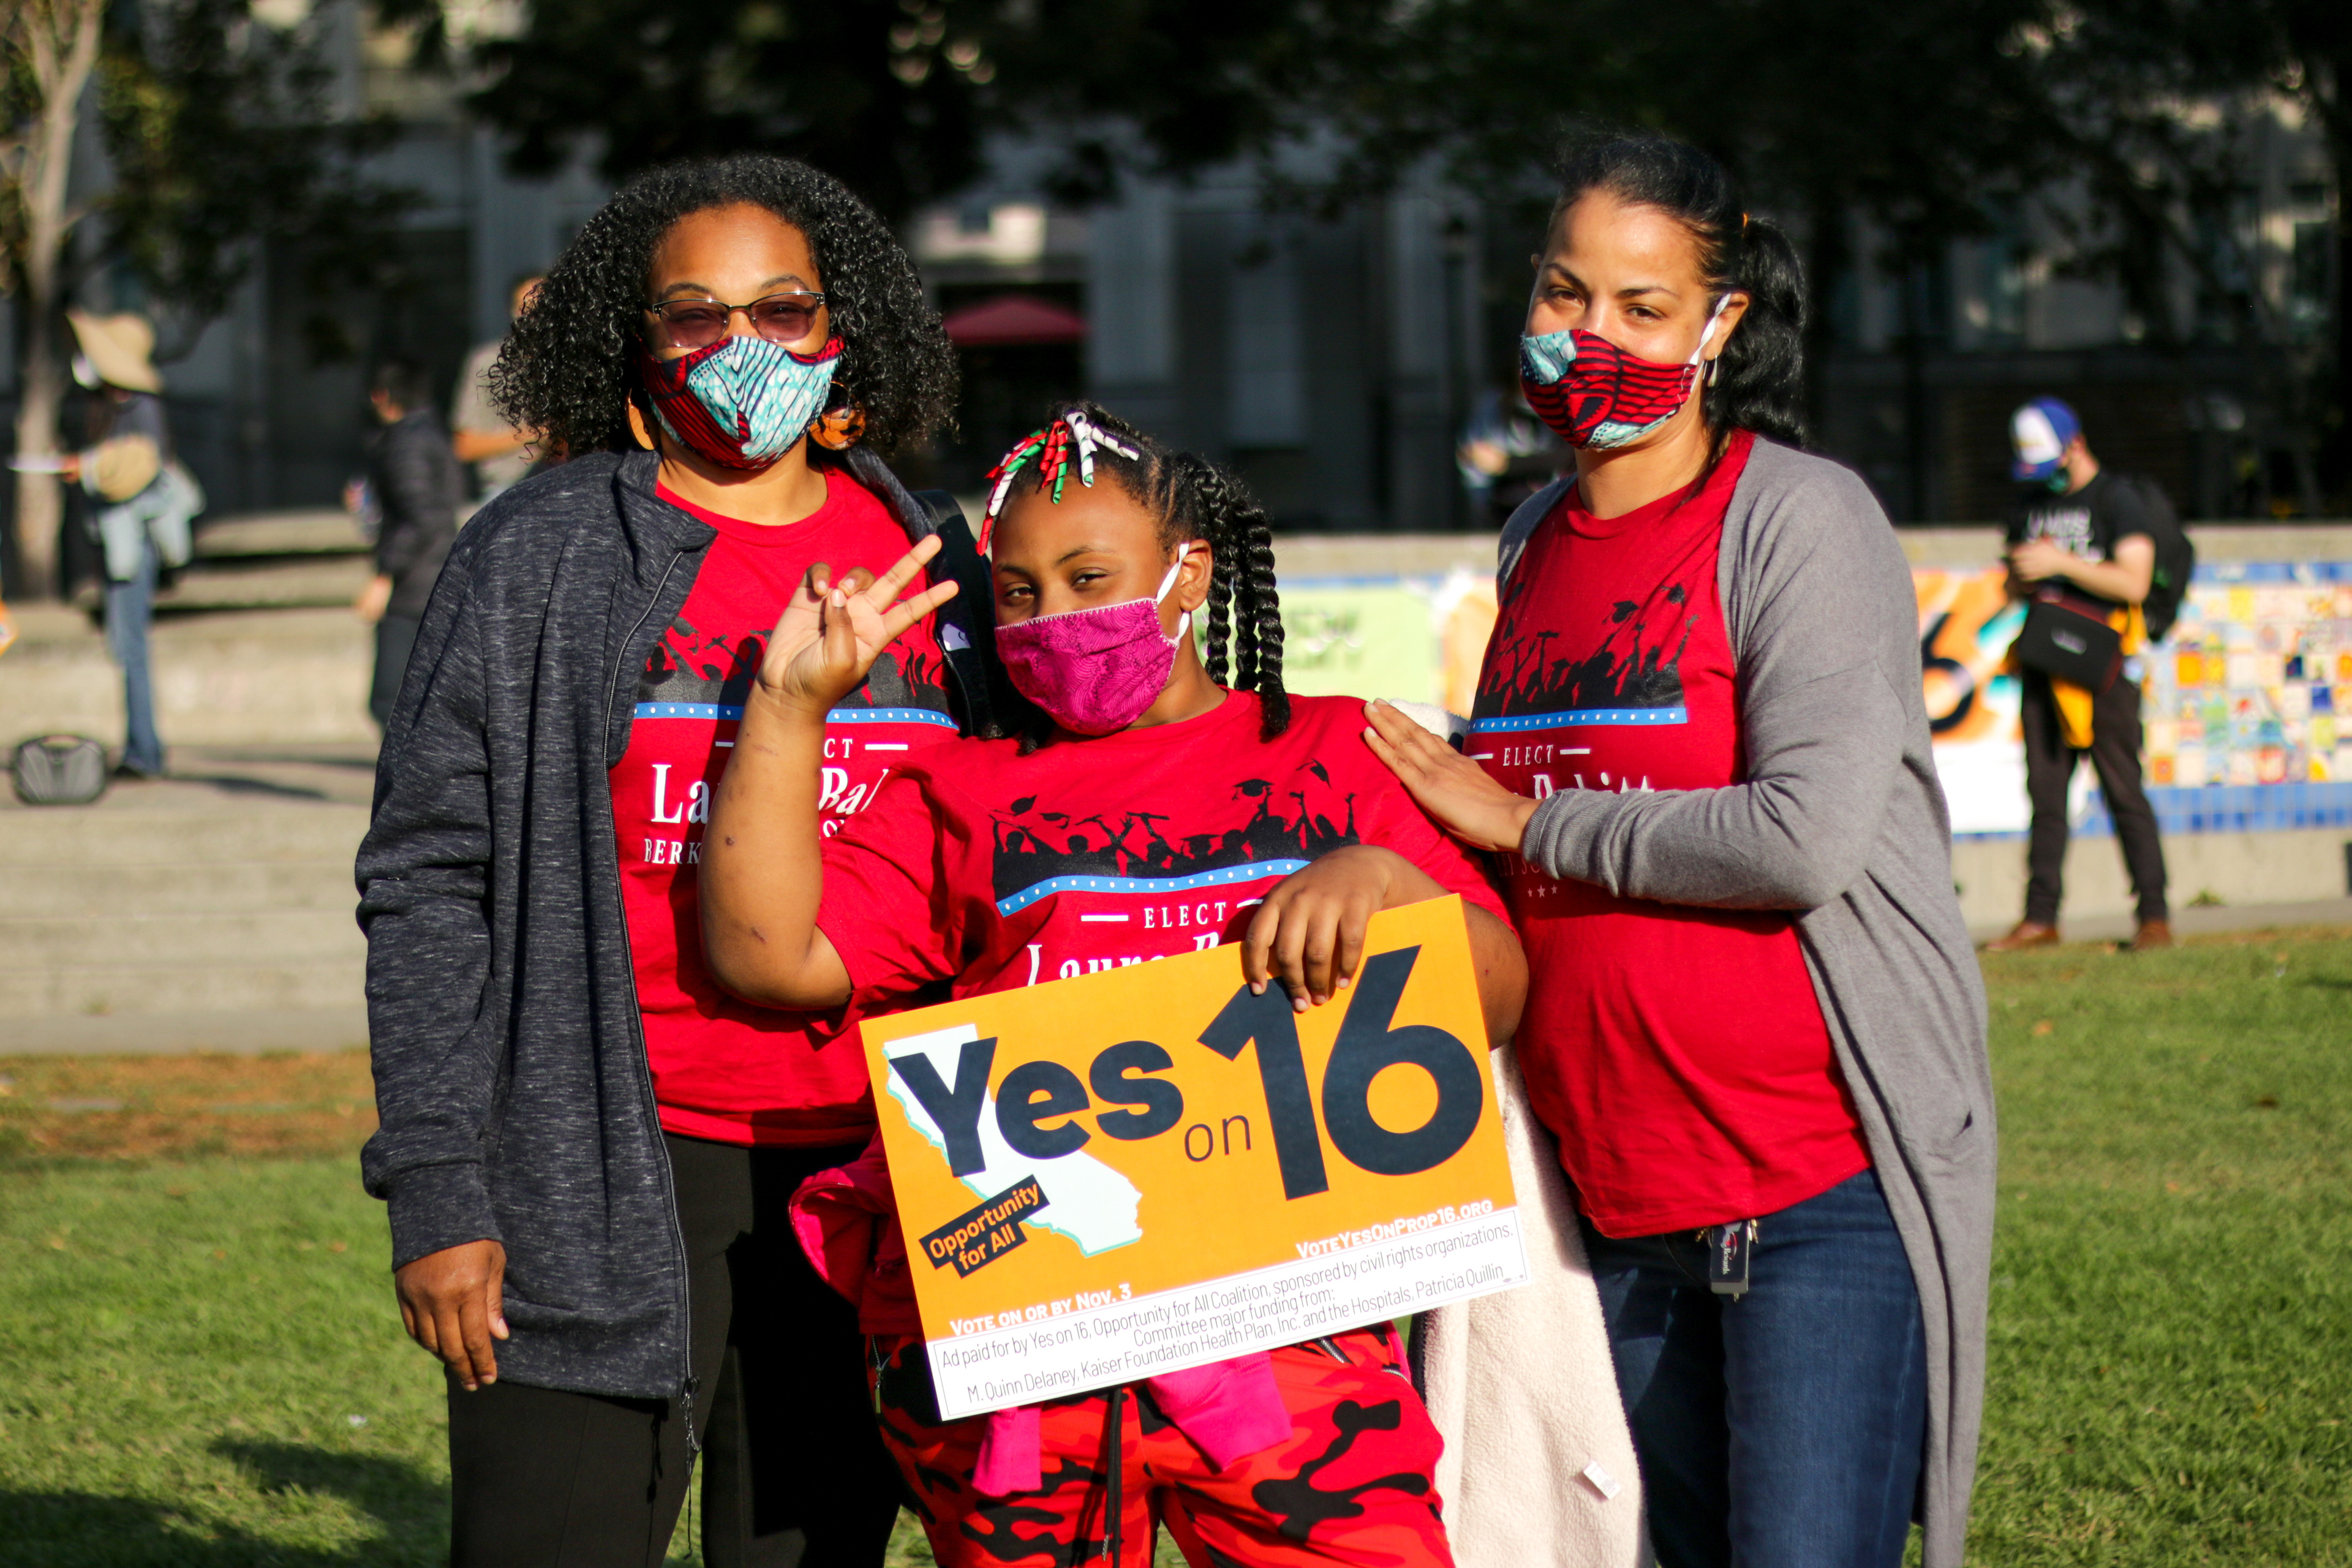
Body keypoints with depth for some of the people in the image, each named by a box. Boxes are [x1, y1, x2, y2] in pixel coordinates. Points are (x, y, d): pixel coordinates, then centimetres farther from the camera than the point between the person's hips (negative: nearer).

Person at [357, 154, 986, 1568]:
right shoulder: (542, 557, 0)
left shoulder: (927, 562, 12)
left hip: (865, 1177, 4)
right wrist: (436, 1196, -9)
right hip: (609, 1181, -3)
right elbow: (429, 880, -2)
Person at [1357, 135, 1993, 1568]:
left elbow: (1807, 838, -20)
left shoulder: (1802, 521, -8)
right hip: (1623, 1198, 7)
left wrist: (1527, 822, -10)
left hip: (1823, 1184, -7)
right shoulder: (1537, 544, 14)